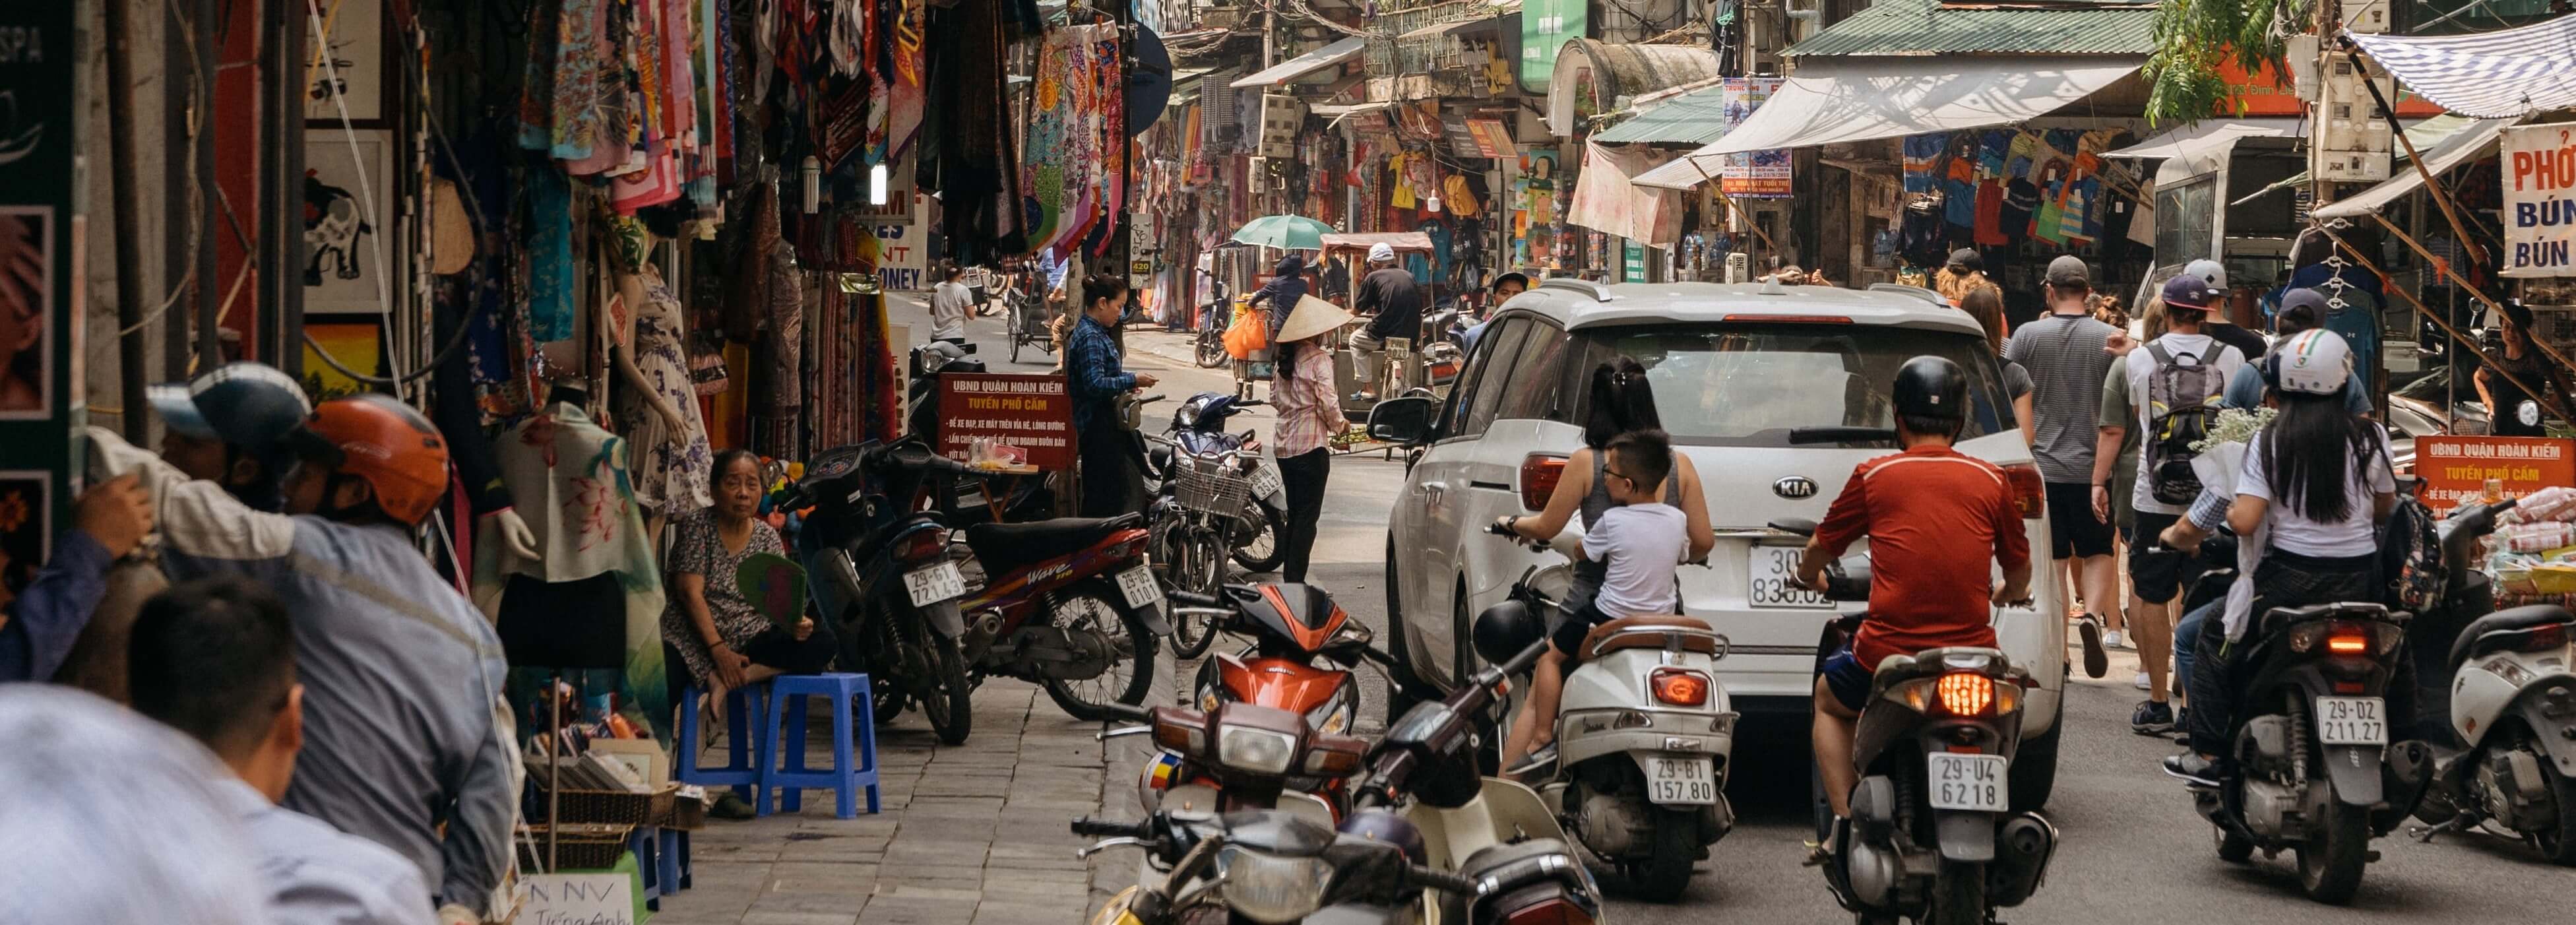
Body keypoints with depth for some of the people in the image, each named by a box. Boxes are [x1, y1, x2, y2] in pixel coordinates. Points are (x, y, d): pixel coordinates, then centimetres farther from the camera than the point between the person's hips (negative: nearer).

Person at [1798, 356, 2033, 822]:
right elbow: (2019, 573, 18)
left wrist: (1809, 577, 39)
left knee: (1829, 700, 30)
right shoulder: (1991, 480, 5)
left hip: (1888, 652, -2)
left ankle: (1846, 819, 16)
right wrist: (2006, 594, 42)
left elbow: (1819, 549, 15)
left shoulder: (1874, 476, 1)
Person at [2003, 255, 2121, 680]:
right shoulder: (2110, 338, -4)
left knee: (2052, 557, 8)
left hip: (2041, 465, 0)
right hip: (2093, 465, 0)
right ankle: (2094, 613, -14)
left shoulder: (2029, 335, -5)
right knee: (2097, 553, 13)